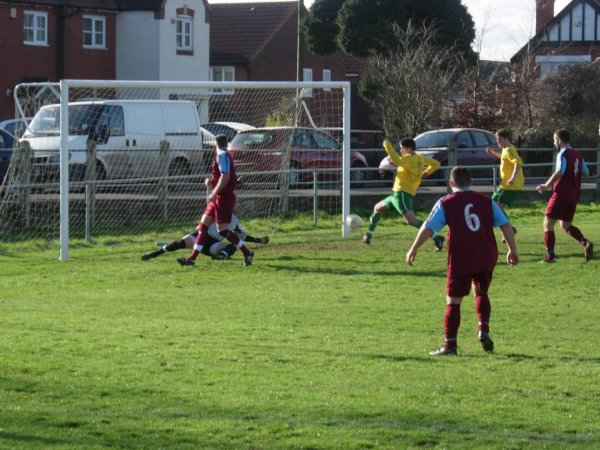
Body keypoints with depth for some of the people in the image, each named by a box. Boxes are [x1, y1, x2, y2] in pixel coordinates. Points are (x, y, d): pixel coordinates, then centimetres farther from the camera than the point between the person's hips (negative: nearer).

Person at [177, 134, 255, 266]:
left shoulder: (222, 156, -14)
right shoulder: (224, 156, 15)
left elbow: (225, 177, -24)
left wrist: (214, 194, -24)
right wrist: (211, 182, 10)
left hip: (224, 197, -10)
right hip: (218, 198, 10)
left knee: (222, 230, -8)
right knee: (203, 225, 6)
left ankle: (247, 253, 4)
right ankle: (192, 258, 5)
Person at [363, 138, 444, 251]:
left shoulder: (410, 159, -16)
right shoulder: (420, 158, 13)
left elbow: (397, 161, -36)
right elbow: (436, 164, 23)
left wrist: (388, 146, -26)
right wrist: (426, 173, 16)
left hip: (402, 194, -11)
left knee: (411, 220, -23)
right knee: (378, 208, 25)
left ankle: (436, 238, -30)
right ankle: (368, 235, 34)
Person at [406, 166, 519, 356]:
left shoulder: (445, 203, 2)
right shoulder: (486, 201, 10)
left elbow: (428, 228, -3)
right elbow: (506, 225, 8)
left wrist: (413, 249, 5)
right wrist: (513, 250, 16)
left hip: (460, 259, -3)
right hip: (487, 258, 3)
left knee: (453, 301, 4)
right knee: (481, 292, 25)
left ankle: (450, 345, 1)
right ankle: (483, 329, 4)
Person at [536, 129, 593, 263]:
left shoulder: (563, 154, -12)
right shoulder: (578, 155, 11)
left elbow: (559, 173, -25)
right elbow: (586, 172, 16)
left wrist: (546, 185, -18)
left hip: (561, 194, -8)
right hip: (574, 195, 8)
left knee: (548, 223, 0)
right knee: (565, 225, 19)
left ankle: (550, 255, -5)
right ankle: (585, 243, -2)